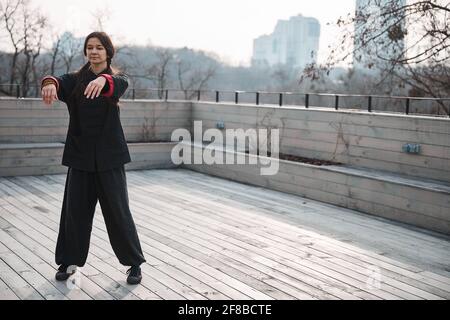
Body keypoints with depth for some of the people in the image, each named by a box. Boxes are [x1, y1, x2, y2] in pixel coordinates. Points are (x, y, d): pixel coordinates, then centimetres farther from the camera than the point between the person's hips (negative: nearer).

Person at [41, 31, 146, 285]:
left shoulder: (117, 77, 0)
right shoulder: (76, 79, 6)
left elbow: (121, 83, -26)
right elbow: (61, 82, -17)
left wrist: (103, 80, -49)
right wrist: (50, 83, -42)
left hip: (109, 155, -2)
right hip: (80, 154, 3)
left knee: (118, 209, 0)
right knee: (75, 208, 6)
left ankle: (134, 263, 13)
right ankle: (69, 261, 22)